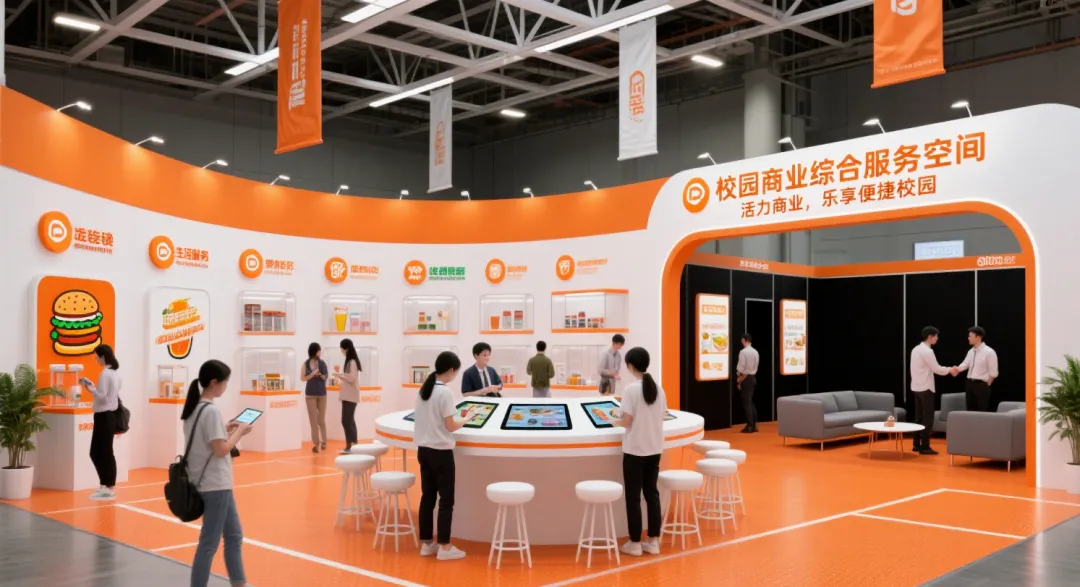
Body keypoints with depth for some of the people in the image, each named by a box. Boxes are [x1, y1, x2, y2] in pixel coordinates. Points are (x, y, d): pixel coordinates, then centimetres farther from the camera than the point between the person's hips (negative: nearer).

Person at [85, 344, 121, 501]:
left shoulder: (105, 373, -15)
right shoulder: (115, 373, 12)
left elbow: (102, 396, -19)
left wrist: (90, 388, -5)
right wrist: (94, 388, 11)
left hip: (104, 416, -9)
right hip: (111, 415, 9)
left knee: (103, 453, -3)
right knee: (97, 452, 14)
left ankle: (109, 489, 2)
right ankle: (106, 486, 16)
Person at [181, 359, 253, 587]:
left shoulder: (195, 407, 8)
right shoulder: (211, 411, -19)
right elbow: (221, 450, -21)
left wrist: (226, 430, 9)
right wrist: (239, 432, -7)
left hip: (214, 483, 10)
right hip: (215, 485, -10)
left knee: (234, 535, 19)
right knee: (209, 544, -2)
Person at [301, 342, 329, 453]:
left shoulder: (322, 363, 0)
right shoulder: (306, 364, -3)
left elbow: (326, 376, 4)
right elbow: (302, 378, -3)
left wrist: (320, 375, -15)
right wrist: (312, 374, -17)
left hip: (322, 394, 1)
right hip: (310, 394, -1)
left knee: (321, 420, 7)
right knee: (313, 420, 0)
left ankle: (323, 442, 22)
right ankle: (316, 443, 3)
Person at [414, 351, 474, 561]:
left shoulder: (423, 389, 7)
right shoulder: (444, 392, -17)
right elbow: (450, 426, -15)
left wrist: (456, 415, 10)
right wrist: (466, 418, 1)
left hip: (423, 450, 8)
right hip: (440, 452, -8)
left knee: (427, 496, 13)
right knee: (446, 500, 1)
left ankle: (426, 543, 19)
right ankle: (444, 547, 5)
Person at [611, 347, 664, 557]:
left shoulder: (631, 389, -15)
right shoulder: (658, 388, 3)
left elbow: (627, 421, -15)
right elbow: (660, 416, 9)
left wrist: (614, 421, 4)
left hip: (635, 450, -6)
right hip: (655, 449, 6)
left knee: (633, 496, 4)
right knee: (652, 493, 13)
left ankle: (635, 543, 10)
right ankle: (654, 541, 17)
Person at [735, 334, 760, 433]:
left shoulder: (743, 352, -16)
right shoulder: (755, 352, 6)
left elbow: (741, 367, -16)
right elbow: (756, 366, 9)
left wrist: (739, 379, -3)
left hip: (745, 379, -7)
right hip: (753, 377, 7)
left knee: (747, 403, -2)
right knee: (750, 402, 15)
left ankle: (750, 426, -2)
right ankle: (754, 425, 16)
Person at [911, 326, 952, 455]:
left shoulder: (916, 349, 12)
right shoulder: (927, 351, -17)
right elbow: (936, 369, -15)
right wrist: (949, 370, 1)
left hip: (916, 387, 9)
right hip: (925, 388, -9)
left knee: (919, 416, 14)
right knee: (928, 418, -5)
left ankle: (917, 444, 17)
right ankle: (924, 447, -4)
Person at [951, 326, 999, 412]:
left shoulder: (989, 352, -10)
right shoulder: (971, 351, 12)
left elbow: (993, 372, -9)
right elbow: (965, 364, -1)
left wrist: (986, 385, -8)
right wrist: (957, 369, -20)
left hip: (981, 385, -7)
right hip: (969, 384, 7)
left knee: (982, 412, -3)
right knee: (971, 410, 11)